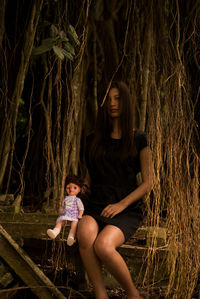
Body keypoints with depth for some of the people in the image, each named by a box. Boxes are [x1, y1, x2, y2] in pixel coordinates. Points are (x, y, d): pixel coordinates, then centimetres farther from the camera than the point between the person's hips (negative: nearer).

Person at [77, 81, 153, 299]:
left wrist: (122, 204, -11)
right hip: (96, 206, 3)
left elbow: (148, 183, 2)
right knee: (85, 235, -34)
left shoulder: (138, 139, 5)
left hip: (128, 209, -3)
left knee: (103, 246, -33)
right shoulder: (94, 140, 17)